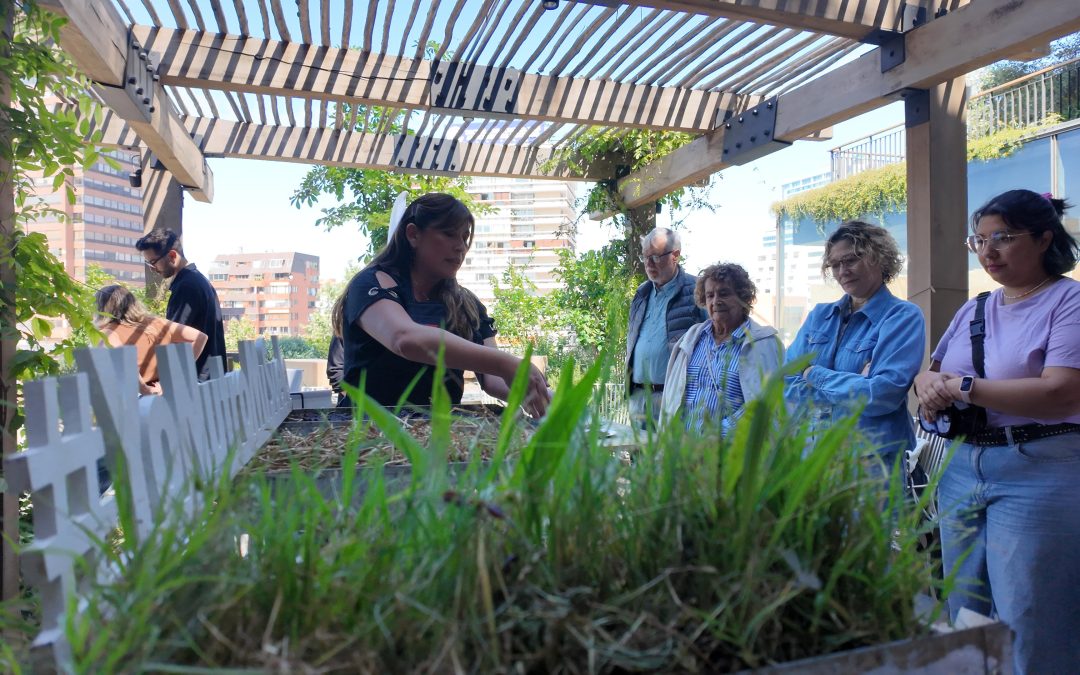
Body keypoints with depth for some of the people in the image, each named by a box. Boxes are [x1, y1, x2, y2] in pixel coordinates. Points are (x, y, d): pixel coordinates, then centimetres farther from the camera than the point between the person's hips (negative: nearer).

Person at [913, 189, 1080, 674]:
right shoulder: (974, 311, 14)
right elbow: (929, 373, 18)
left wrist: (963, 387, -15)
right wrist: (930, 387, -6)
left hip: (1039, 474, -6)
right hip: (963, 468, 7)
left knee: (1028, 629, 0)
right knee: (964, 619, 14)